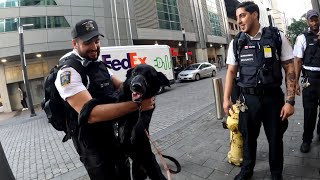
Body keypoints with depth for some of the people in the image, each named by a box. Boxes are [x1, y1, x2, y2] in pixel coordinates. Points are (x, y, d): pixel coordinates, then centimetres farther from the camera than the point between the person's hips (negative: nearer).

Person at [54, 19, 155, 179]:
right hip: (91, 140, -8)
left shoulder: (97, 64, 6)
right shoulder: (68, 72, -22)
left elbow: (120, 85, 4)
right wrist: (136, 105, -36)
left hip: (111, 132, 8)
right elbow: (91, 113, -33)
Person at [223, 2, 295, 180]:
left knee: (275, 138, 14)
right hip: (248, 99, 1)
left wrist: (290, 101, -9)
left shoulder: (277, 37, -4)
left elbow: (290, 69, -4)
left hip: (273, 98, -1)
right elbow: (231, 71, 4)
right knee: (248, 137, 15)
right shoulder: (236, 43, 0)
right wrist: (226, 99, 0)